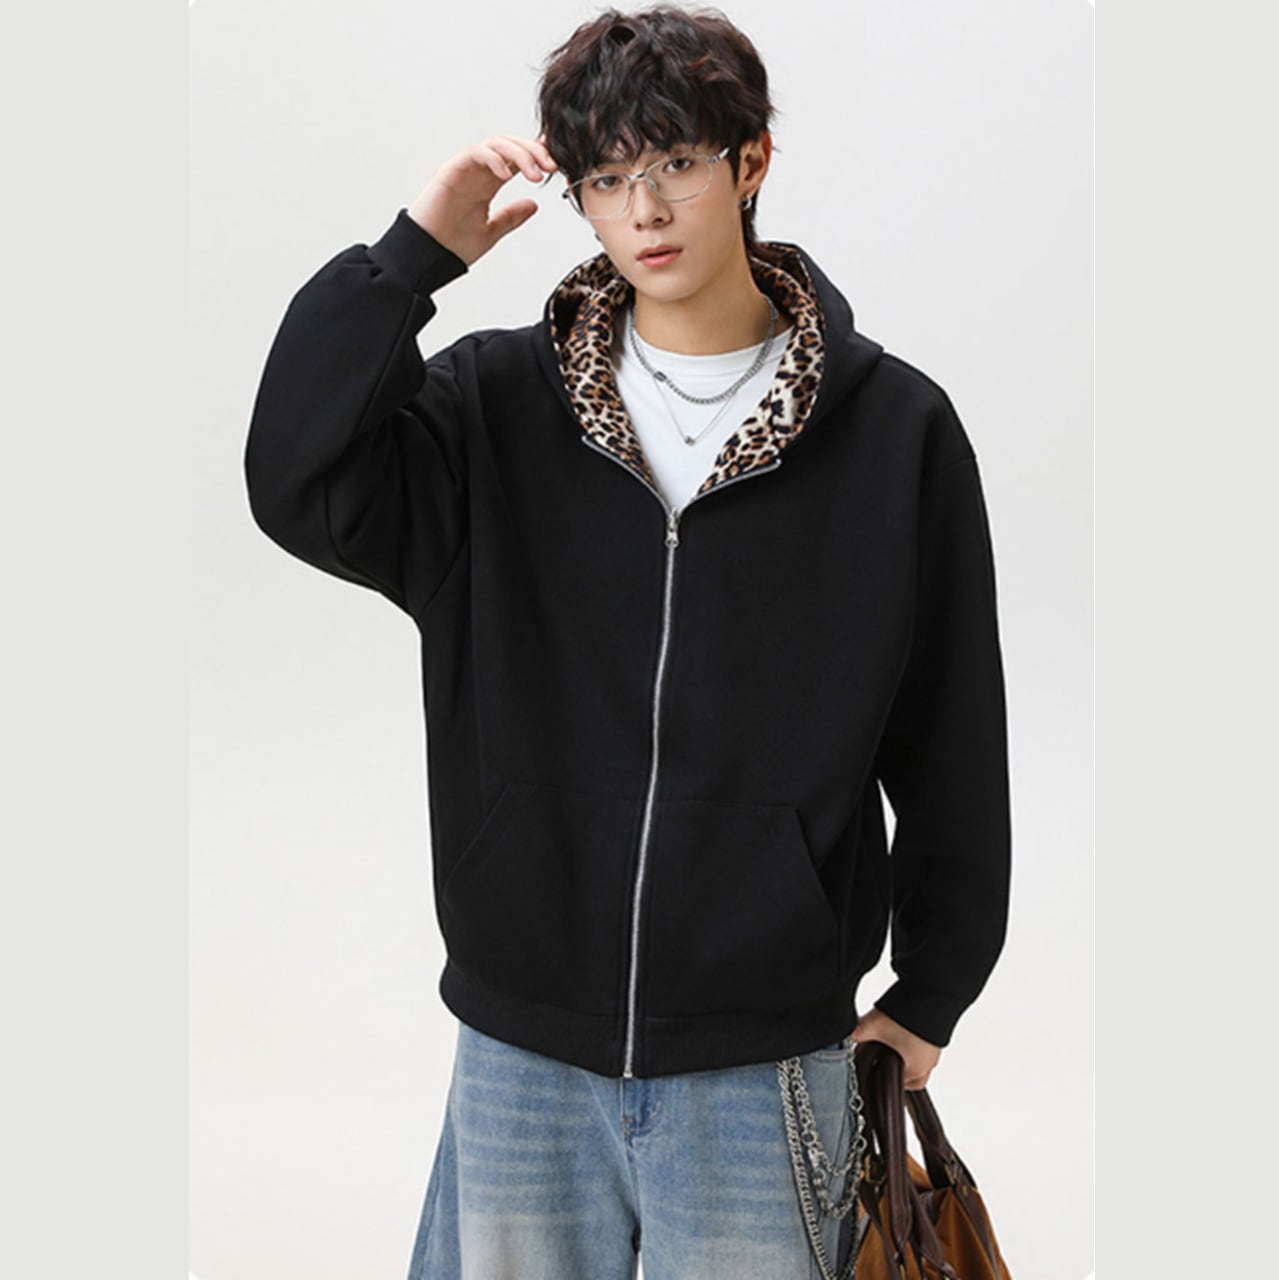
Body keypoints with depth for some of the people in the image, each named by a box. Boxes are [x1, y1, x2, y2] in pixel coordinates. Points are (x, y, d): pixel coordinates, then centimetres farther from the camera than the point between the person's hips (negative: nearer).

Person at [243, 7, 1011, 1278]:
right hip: (521, 1049, 2)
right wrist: (415, 251, -14)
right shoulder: (501, 402, 1)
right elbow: (300, 489, -14)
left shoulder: (894, 425, -3)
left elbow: (954, 736, 2)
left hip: (765, 1067, -1)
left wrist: (931, 991, 6)